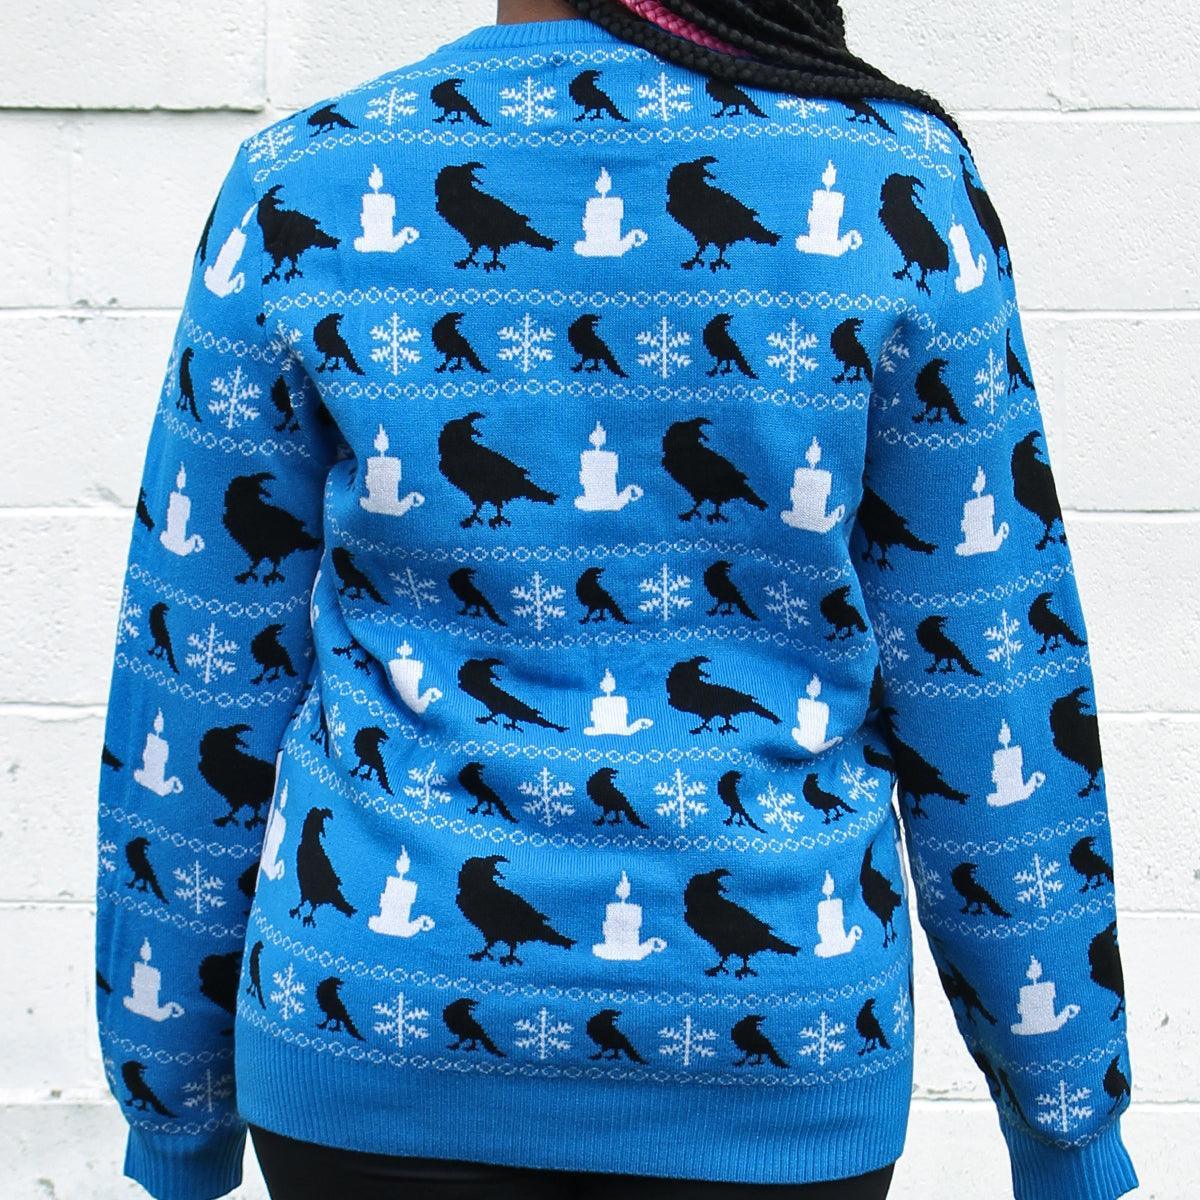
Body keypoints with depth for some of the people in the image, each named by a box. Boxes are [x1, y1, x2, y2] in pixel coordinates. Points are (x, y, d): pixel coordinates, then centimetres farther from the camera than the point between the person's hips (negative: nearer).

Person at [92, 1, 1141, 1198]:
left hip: (377, 1032, 1)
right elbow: (988, 671, -3)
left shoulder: (300, 192, -4)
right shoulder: (901, 182, -6)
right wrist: (1066, 1101, 9)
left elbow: (203, 678, 0)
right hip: (771, 1056, 0)